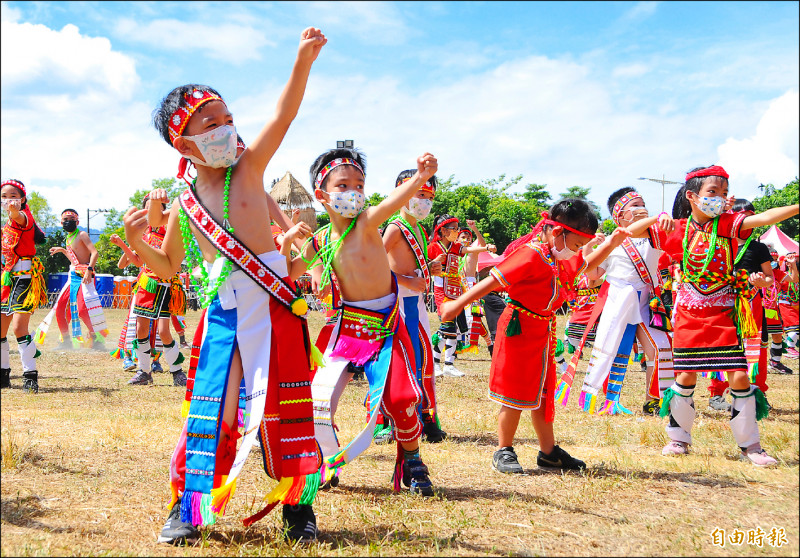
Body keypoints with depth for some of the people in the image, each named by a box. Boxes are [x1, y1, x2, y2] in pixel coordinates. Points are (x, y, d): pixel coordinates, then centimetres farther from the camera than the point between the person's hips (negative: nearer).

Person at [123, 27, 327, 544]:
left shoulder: (248, 168, 2)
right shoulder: (183, 205, 7)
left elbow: (283, 116, -12)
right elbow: (168, 267, 18)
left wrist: (304, 60, -24)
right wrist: (138, 242, -1)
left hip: (274, 306, -2)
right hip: (223, 313, 2)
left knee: (285, 406, 2)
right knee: (213, 407, 5)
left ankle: (298, 502, 17)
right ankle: (190, 506, 19)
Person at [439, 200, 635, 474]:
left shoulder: (561, 258, 8)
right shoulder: (531, 255, -22)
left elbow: (587, 265, 28)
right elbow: (493, 280, -25)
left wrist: (611, 243, 14)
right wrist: (457, 305, -27)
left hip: (543, 332, 9)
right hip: (519, 329, -9)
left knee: (542, 392, 15)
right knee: (516, 393, -2)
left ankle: (548, 451, 25)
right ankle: (504, 452, 12)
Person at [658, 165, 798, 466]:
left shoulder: (728, 223, -5)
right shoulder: (679, 228, -1)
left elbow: (764, 218, -21)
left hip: (723, 313, -1)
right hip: (689, 313, 1)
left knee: (739, 376, -5)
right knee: (686, 375, 5)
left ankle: (749, 444, 11)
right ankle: (679, 437, 24)